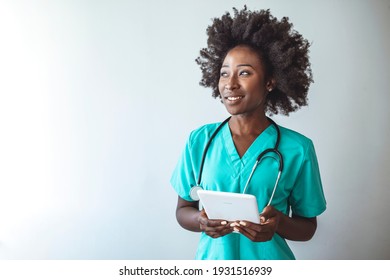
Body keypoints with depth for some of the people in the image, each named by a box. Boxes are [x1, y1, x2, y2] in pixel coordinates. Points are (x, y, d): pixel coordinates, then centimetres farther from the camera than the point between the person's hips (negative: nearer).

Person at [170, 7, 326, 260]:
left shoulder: (297, 149, -11)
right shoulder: (200, 140, -7)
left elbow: (308, 227, -2)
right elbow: (183, 210, 1)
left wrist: (279, 223, -22)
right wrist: (202, 221, -19)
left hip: (269, 260, -1)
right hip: (212, 257, 1)